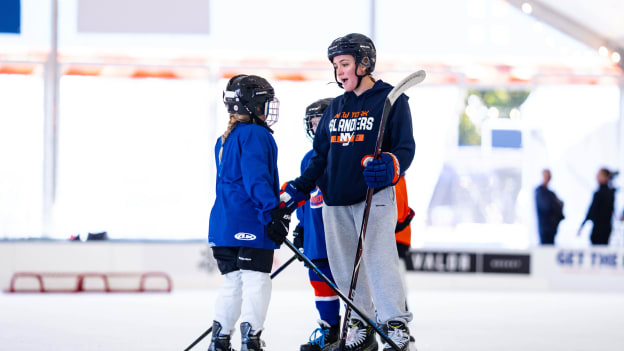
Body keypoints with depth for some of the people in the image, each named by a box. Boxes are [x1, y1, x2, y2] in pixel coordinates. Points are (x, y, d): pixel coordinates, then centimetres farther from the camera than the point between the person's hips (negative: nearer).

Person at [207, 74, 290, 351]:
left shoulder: (224, 139, 19)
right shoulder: (255, 134, -9)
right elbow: (256, 177, -19)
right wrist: (272, 212, -22)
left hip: (223, 223, 9)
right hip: (251, 223, -9)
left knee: (233, 282, 14)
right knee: (256, 280, -8)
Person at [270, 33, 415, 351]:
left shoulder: (391, 100, -1)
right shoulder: (335, 107, 18)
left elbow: (405, 147, -8)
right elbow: (321, 156, 22)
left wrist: (390, 166, -28)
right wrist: (299, 189, 13)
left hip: (375, 196, -6)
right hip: (335, 200, 6)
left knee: (378, 259, -15)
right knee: (344, 264, 6)